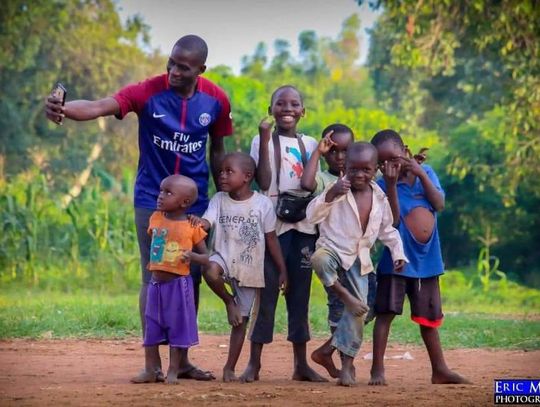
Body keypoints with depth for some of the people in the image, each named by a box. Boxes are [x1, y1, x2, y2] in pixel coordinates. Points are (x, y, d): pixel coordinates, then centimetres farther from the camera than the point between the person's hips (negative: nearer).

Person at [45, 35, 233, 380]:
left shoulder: (216, 100, -6)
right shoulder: (148, 92, -16)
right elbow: (99, 107, -32)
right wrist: (63, 109, -52)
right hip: (152, 199, -3)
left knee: (190, 278, 8)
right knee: (154, 278, -1)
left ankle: (182, 359, 19)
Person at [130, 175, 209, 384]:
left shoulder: (192, 227, -7)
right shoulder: (155, 219, 5)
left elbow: (206, 257, -3)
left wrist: (193, 256, -22)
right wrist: (152, 261, 9)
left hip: (179, 283, -4)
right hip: (156, 282, 5)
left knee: (177, 327, 2)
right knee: (151, 327, 8)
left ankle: (173, 372, 10)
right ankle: (150, 370, 17)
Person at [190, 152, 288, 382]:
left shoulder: (262, 203, -6)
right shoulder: (219, 200, 0)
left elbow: (271, 239, 0)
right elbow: (205, 223, -15)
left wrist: (283, 271, 1)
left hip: (250, 268, -1)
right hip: (224, 258, 1)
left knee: (241, 320, 4)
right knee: (210, 271, -37)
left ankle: (230, 368, 14)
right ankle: (229, 302, -7)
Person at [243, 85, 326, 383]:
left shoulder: (310, 144, 12)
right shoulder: (263, 140, 0)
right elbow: (264, 183, -13)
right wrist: (265, 142, -17)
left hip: (304, 226, 4)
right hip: (273, 224, -4)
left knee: (300, 293, 6)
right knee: (267, 291, -7)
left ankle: (301, 363, 10)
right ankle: (254, 362, -4)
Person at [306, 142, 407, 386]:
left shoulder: (379, 198, 4)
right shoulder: (338, 190, -11)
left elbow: (387, 229, 19)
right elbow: (312, 215, -22)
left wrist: (398, 253, 7)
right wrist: (330, 195, -36)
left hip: (359, 259, 4)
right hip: (332, 249, -4)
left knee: (359, 308, -5)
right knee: (319, 259, -41)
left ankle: (347, 364, 3)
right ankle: (346, 297, -20)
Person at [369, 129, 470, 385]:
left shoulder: (426, 172, 2)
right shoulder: (383, 185, -7)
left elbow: (440, 205, -10)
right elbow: (392, 220, -18)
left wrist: (421, 173, -16)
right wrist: (391, 184, -25)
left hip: (427, 259, 3)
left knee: (430, 317, 13)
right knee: (386, 312, -8)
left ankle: (439, 370, 22)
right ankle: (377, 369, -5)